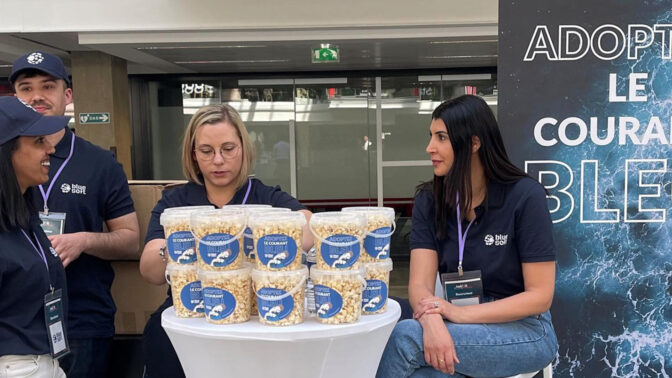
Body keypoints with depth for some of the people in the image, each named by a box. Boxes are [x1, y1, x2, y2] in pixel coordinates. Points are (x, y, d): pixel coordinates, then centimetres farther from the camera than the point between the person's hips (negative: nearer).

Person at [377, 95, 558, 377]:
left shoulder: (525, 196, -13)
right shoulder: (429, 200, -2)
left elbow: (540, 296, -14)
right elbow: (420, 283, -10)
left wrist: (460, 313, -24)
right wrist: (433, 322, -33)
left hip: (525, 331, -3)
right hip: (462, 326, 3)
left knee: (406, 336, -26)